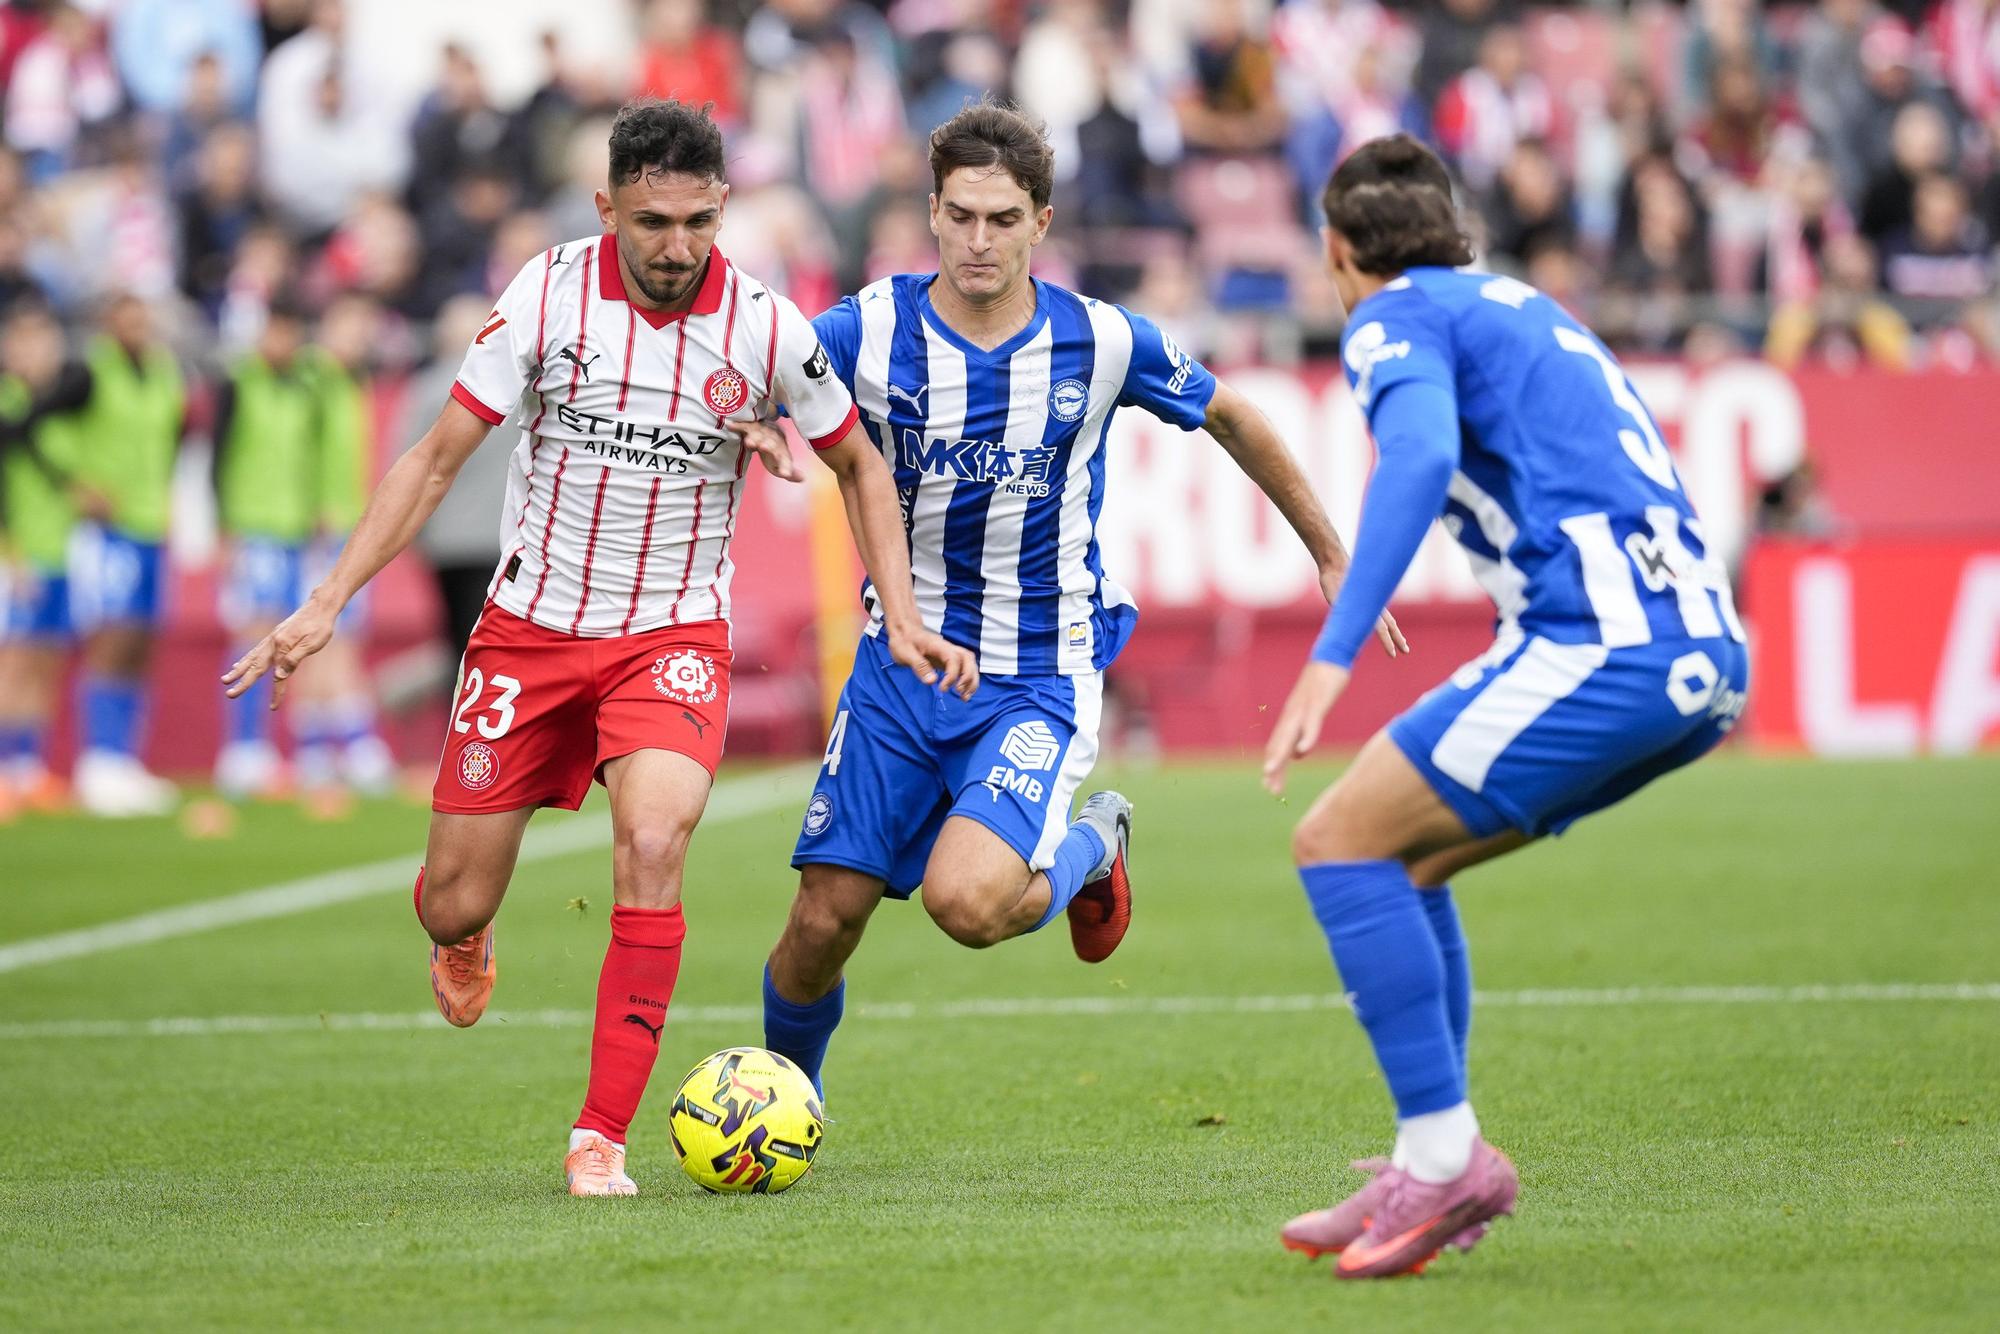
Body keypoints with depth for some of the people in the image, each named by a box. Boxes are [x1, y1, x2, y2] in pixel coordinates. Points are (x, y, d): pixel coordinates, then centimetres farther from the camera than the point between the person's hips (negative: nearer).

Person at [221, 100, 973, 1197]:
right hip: (530, 624, 1)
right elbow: (437, 457, -4)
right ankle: (468, 939, 43)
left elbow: (858, 466, 8)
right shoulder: (548, 295, -11)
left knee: (652, 848, -28)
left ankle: (601, 1138, -19)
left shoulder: (766, 326, -10)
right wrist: (327, 604, -9)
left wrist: (902, 620, -2)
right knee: (453, 907, 2)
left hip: (673, 633, -1)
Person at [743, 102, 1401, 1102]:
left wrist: (1331, 558, 17)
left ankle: (1091, 848, 11)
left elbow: (1232, 420, 9)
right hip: (900, 663, 2)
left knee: (966, 900, -25)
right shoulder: (868, 331, -10)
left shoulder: (1104, 343, -9)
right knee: (824, 920, -2)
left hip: (1040, 681, -2)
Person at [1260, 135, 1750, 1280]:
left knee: (1342, 846, -4)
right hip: (1704, 659, 9)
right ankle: (1436, 1172, 14)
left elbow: (1420, 458, -19)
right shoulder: (1526, 307, 28)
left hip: (1600, 644, -9)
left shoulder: (1397, 317, 1)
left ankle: (1446, 1154, -9)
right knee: (1400, 859, 18)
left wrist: (1334, 654, -26)